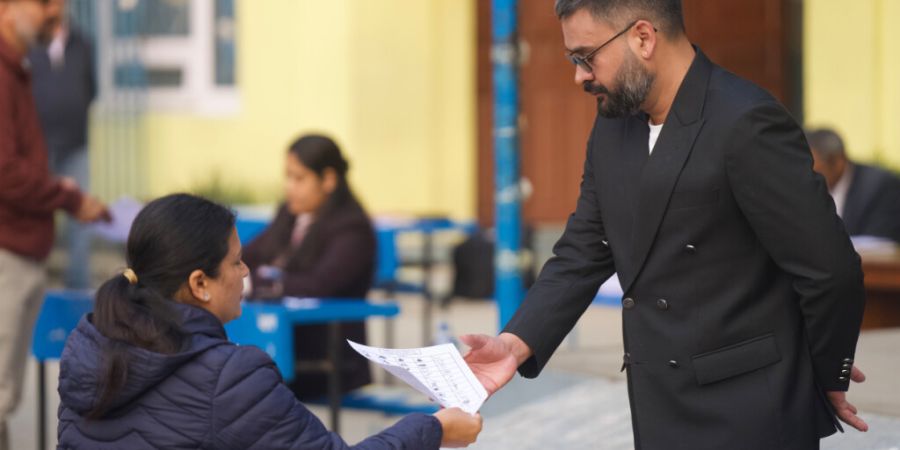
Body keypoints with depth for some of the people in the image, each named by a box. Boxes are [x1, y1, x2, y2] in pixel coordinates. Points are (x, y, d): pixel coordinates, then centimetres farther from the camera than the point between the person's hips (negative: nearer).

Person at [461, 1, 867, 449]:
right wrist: (516, 343, -6)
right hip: (660, 412, 7)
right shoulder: (613, 127, 7)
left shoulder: (746, 124, -18)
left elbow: (829, 268, -16)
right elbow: (582, 255, 9)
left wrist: (829, 378, -2)